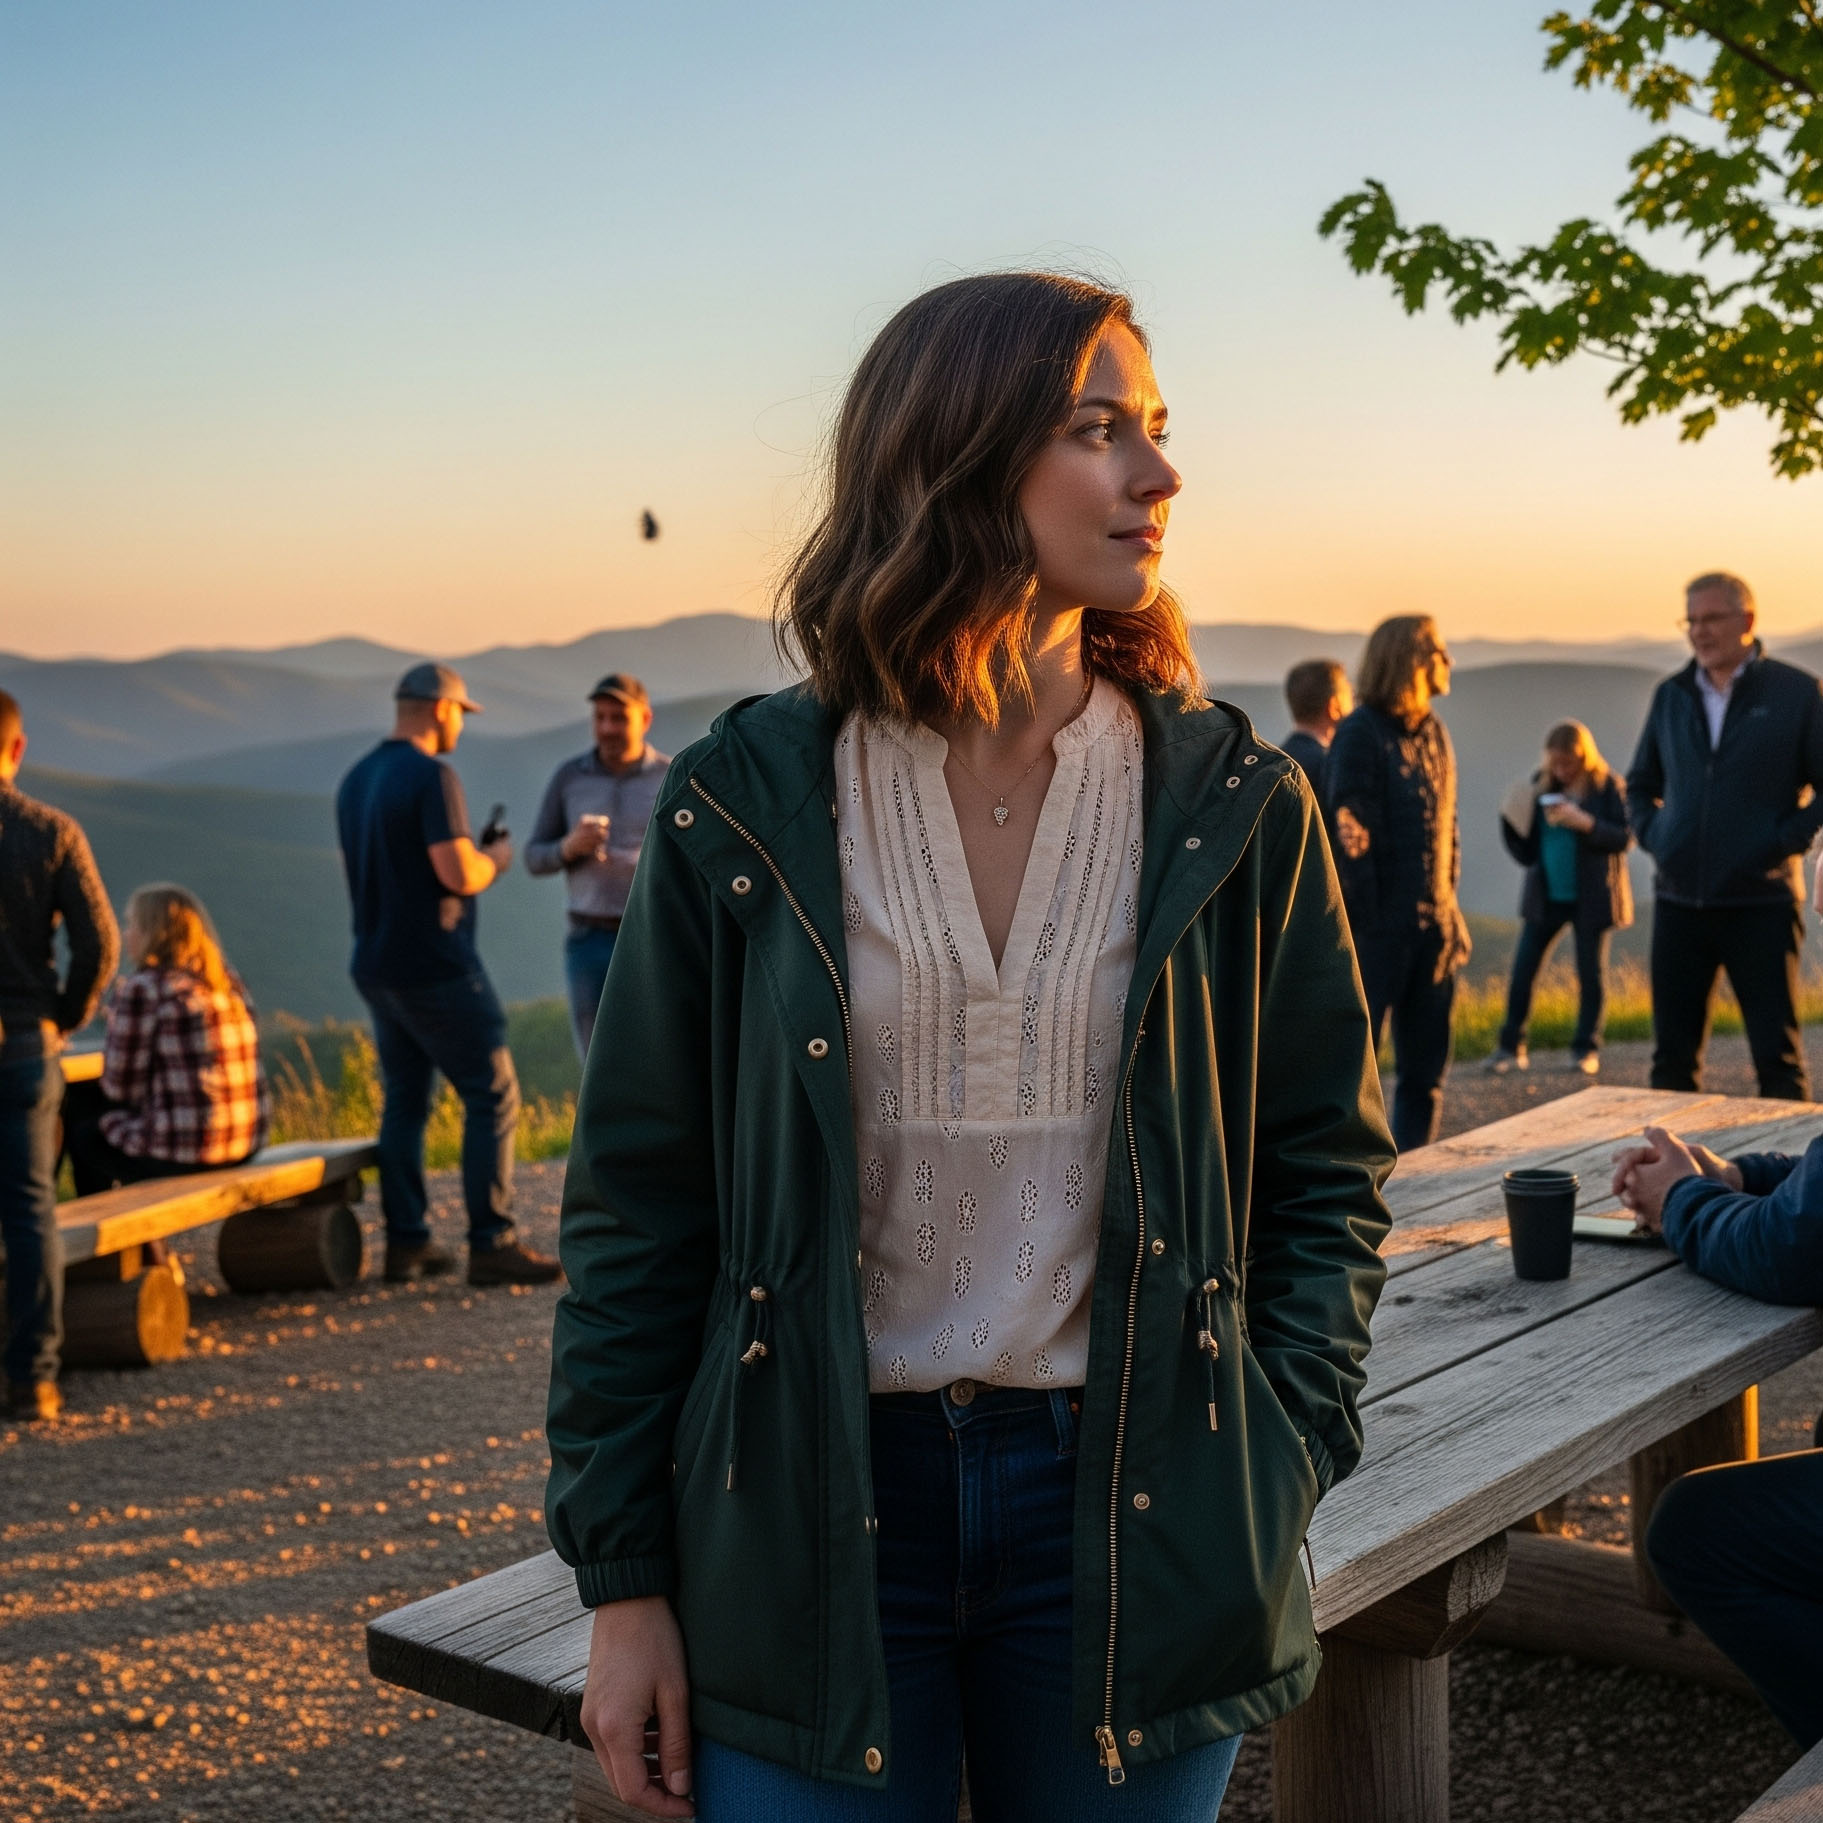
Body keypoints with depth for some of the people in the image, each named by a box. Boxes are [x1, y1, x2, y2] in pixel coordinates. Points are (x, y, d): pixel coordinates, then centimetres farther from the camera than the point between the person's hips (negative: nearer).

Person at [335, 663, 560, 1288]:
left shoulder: (355, 781, 12)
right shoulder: (432, 776, -16)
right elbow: (460, 874, -23)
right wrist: (494, 858, -1)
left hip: (379, 967, 9)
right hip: (436, 969, -9)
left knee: (405, 1103, 13)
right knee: (493, 1096, -2)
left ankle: (406, 1243, 14)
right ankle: (491, 1244, -4)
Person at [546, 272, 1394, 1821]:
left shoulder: (1235, 807, 0)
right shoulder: (746, 811, -4)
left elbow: (1324, 1165, 6)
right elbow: (639, 1200, 0)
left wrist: (1268, 1474, -4)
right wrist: (623, 1578, 0)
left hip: (1128, 1508, 1)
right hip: (807, 1510, -1)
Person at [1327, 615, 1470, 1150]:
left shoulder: (1435, 733, 13)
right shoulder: (1361, 734, -10)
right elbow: (1351, 833, -16)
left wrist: (1448, 910, 10)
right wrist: (1366, 922, -19)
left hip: (1434, 927, 8)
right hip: (1380, 927, -8)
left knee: (1426, 1069, 13)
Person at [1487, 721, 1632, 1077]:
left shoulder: (1607, 787, -6)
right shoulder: (1541, 785, 4)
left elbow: (1624, 837, -12)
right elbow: (1526, 845, 8)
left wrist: (1585, 823, -24)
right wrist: (1511, 819, -10)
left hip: (1590, 897, -3)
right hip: (1545, 894, 3)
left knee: (1590, 972, 6)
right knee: (1522, 969, 0)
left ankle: (1586, 1048, 17)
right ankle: (1511, 1046, 8)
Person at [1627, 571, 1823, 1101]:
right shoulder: (1671, 695, 10)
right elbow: (1640, 784, 22)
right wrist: (1651, 834, 6)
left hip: (1761, 902, -4)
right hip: (1678, 899, 4)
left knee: (1779, 1055, -1)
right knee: (1672, 1056, 8)